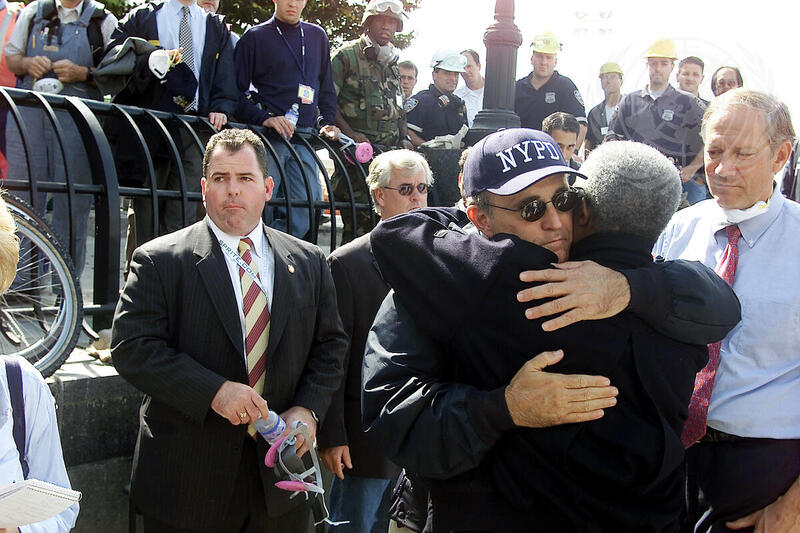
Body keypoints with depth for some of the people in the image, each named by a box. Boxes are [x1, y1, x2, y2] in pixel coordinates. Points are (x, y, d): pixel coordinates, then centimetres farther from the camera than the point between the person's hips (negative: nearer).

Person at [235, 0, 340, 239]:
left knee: (308, 204, -4)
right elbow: (237, 90, 1)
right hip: (267, 137, -4)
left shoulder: (317, 36, 19)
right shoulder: (255, 36, 5)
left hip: (304, 137, 4)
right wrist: (264, 118, -14)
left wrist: (327, 121, 10)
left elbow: (326, 87, 26)